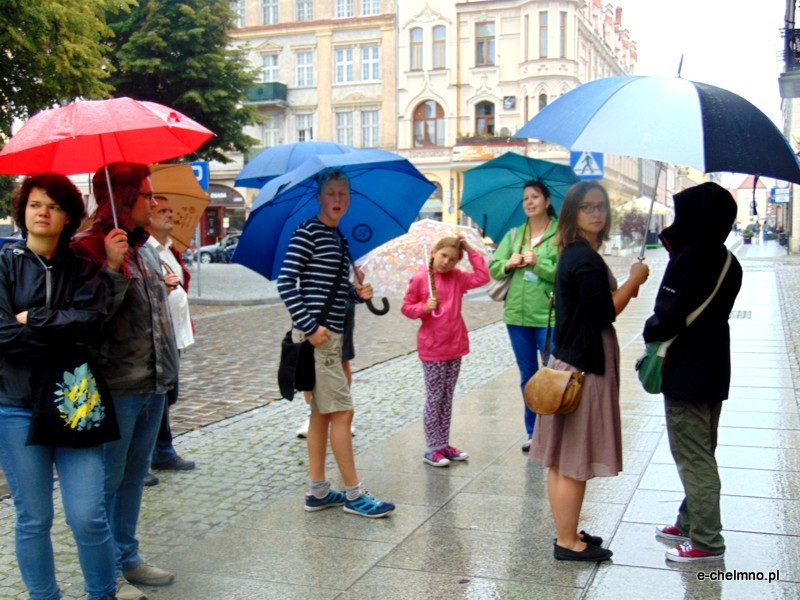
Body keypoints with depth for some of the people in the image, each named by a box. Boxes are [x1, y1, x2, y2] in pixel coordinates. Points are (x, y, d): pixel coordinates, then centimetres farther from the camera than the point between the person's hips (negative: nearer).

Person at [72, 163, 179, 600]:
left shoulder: (144, 249, 13)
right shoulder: (87, 248, -12)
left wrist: (167, 368, 22)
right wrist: (113, 268, -30)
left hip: (152, 384, 8)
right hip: (115, 387, -8)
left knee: (134, 476, 17)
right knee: (108, 481, 2)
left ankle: (128, 559, 30)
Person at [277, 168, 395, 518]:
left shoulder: (338, 238, 15)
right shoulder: (307, 233, -9)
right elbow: (285, 283, -15)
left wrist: (358, 294, 1)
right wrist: (309, 325, -20)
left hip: (332, 334, 9)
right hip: (316, 334, -9)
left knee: (321, 413, 12)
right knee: (342, 411, -6)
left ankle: (318, 492, 20)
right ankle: (354, 495, 2)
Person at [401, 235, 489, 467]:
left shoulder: (458, 278, 5)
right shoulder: (420, 278, -8)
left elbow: (482, 276, -1)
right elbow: (407, 307, -2)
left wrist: (470, 250, -3)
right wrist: (425, 307, -20)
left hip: (455, 345, 5)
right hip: (432, 348, -5)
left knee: (447, 398, 12)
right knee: (434, 398, 2)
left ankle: (444, 444, 22)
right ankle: (432, 449, 9)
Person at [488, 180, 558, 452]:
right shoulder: (514, 234, 11)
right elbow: (493, 268, 10)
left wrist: (537, 262, -19)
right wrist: (509, 263, -9)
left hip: (550, 316, -5)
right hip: (517, 315, 5)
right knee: (527, 377, 14)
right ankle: (533, 432, 26)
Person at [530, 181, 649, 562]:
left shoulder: (574, 254, 13)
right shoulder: (585, 258, -17)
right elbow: (605, 312, -18)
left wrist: (626, 288, 8)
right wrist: (634, 280, -7)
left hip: (568, 361, 10)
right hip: (584, 367, -10)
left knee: (563, 459, 15)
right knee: (574, 461, -1)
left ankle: (567, 532, 26)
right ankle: (567, 542, 8)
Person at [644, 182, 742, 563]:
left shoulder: (687, 261, -20)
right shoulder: (726, 262, 6)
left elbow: (669, 317, -24)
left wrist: (650, 332, 0)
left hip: (686, 374, -9)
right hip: (714, 370, 9)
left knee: (692, 457, -1)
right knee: (701, 453, 19)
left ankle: (706, 541, 4)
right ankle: (691, 522, 31)